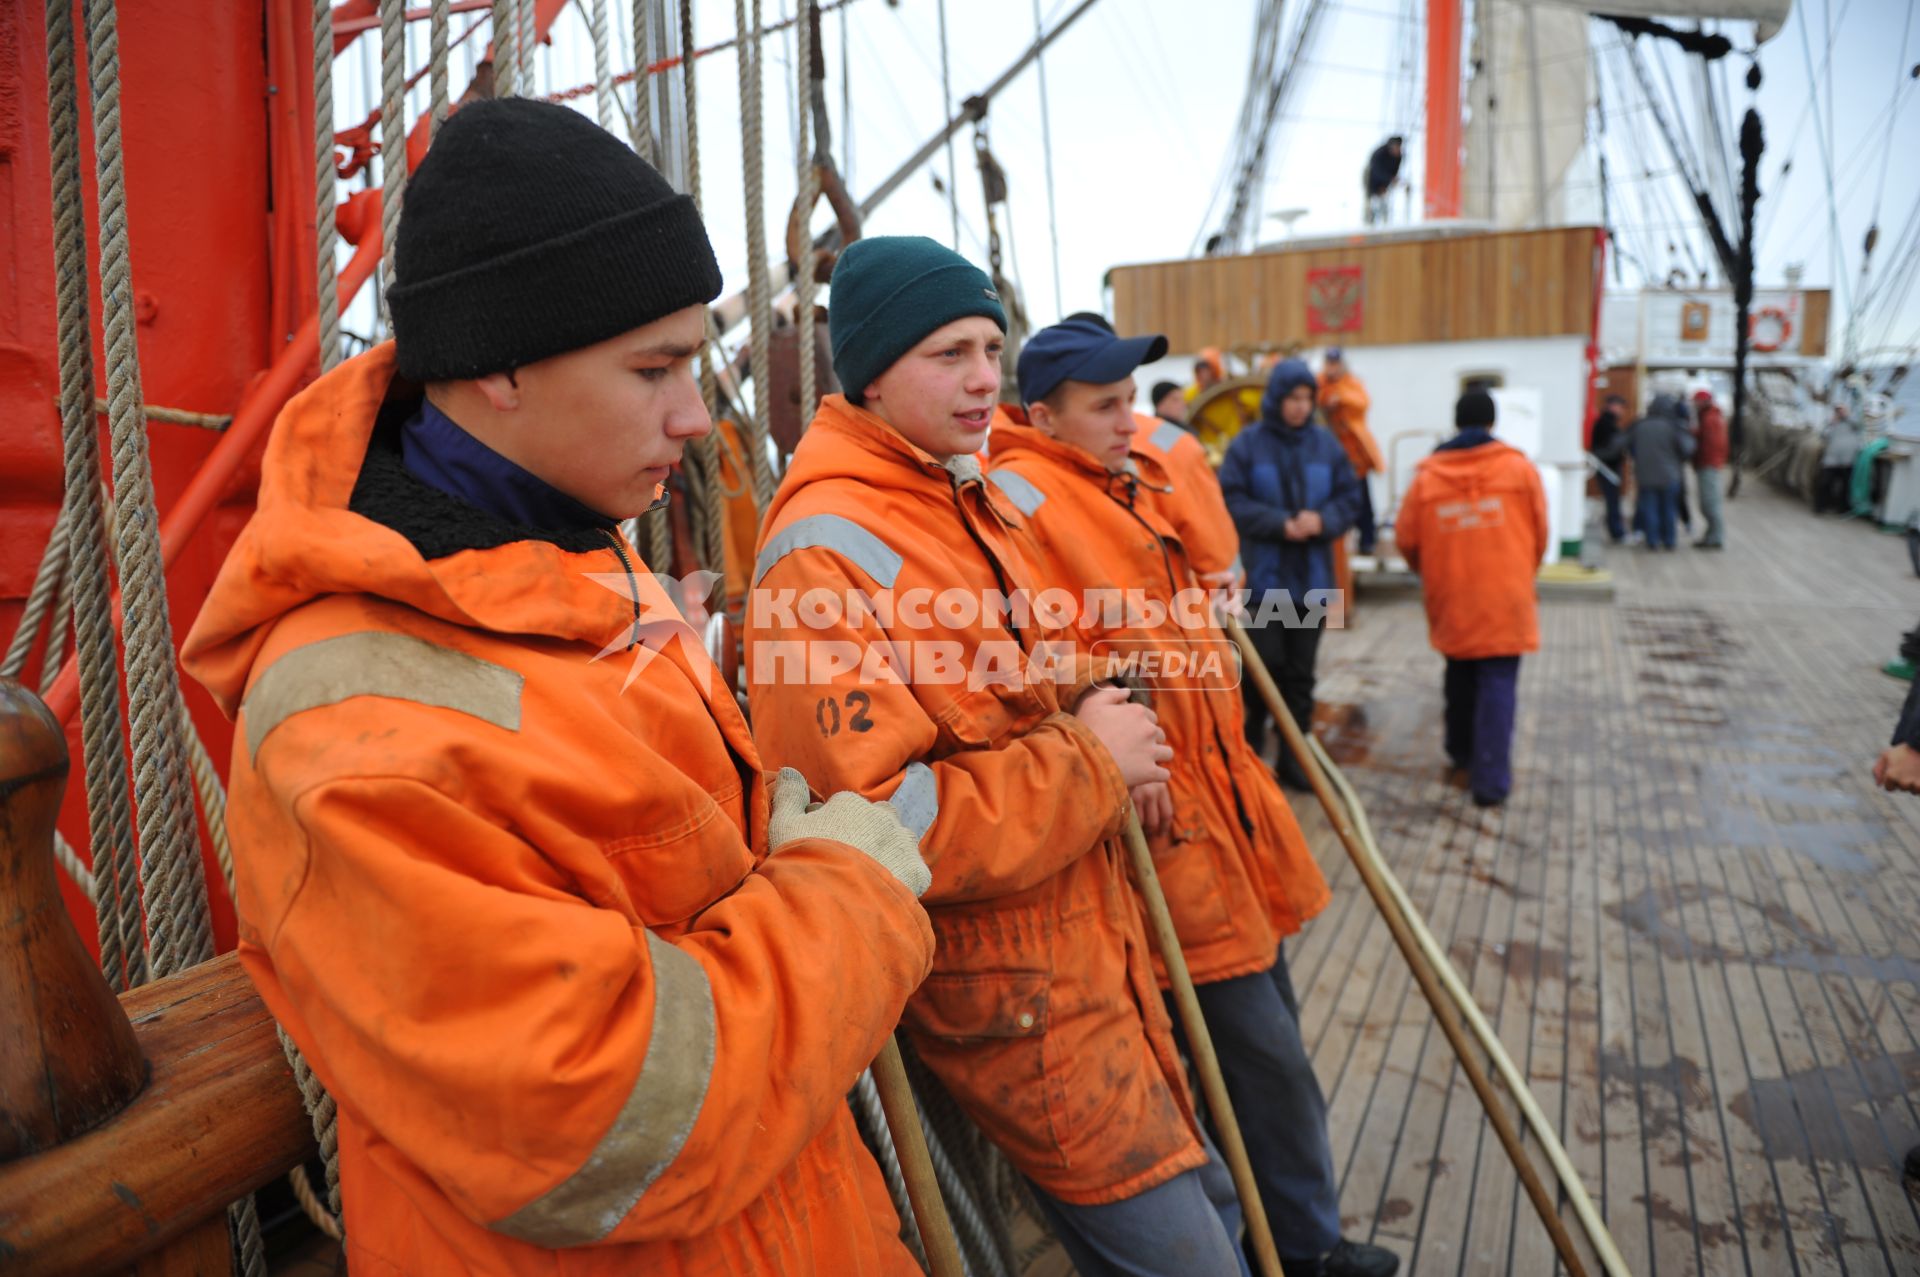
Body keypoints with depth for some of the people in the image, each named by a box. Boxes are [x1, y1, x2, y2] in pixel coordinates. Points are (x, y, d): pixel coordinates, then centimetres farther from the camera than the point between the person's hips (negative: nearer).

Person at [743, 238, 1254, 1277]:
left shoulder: (972, 501, 10)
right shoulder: (827, 553, -22)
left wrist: (1079, 699, 5)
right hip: (1007, 994, -9)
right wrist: (1088, 762, -21)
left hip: (1090, 945, 10)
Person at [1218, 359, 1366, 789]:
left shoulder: (1326, 443, 4)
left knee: (1300, 673, 8)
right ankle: (1250, 736, 22)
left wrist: (1322, 520, -13)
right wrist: (1281, 524, -18)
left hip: (1313, 579, 3)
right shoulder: (1247, 443, -5)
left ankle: (1294, 758, 19)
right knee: (1265, 663, -5)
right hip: (1264, 576, -3)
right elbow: (1231, 501, -9)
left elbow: (1350, 498, 6)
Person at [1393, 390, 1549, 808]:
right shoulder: (1518, 466, -2)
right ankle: (1491, 780, -4)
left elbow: (1405, 539, 2)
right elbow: (1540, 531, 3)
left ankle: (1461, 753, 36)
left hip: (1450, 599, 2)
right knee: (1498, 684, 0)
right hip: (1505, 598, -2)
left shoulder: (1427, 475, 0)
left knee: (1460, 676, 22)